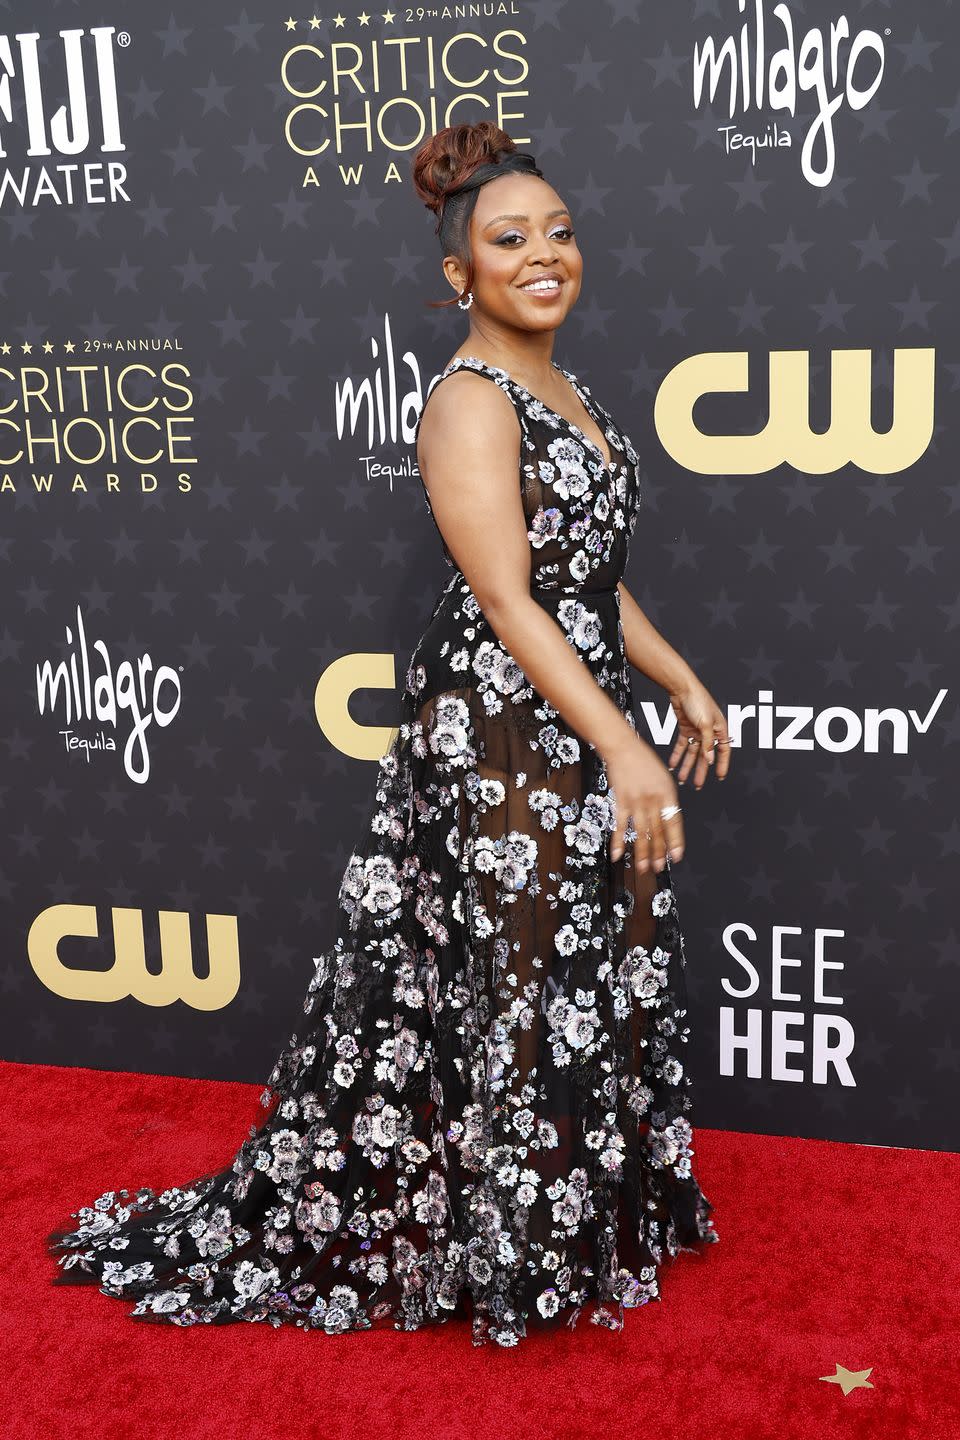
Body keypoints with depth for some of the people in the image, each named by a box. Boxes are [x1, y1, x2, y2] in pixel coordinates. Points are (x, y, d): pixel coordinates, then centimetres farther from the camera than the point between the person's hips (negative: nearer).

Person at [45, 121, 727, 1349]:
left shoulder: (565, 393, 12)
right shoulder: (468, 404, -15)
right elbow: (507, 603, -22)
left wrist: (682, 685, 16)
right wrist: (621, 748, -26)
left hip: (581, 725, 9)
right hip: (496, 737, -9)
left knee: (595, 975, 17)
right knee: (508, 984, 2)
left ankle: (583, 1218, 37)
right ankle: (507, 1251, 22)